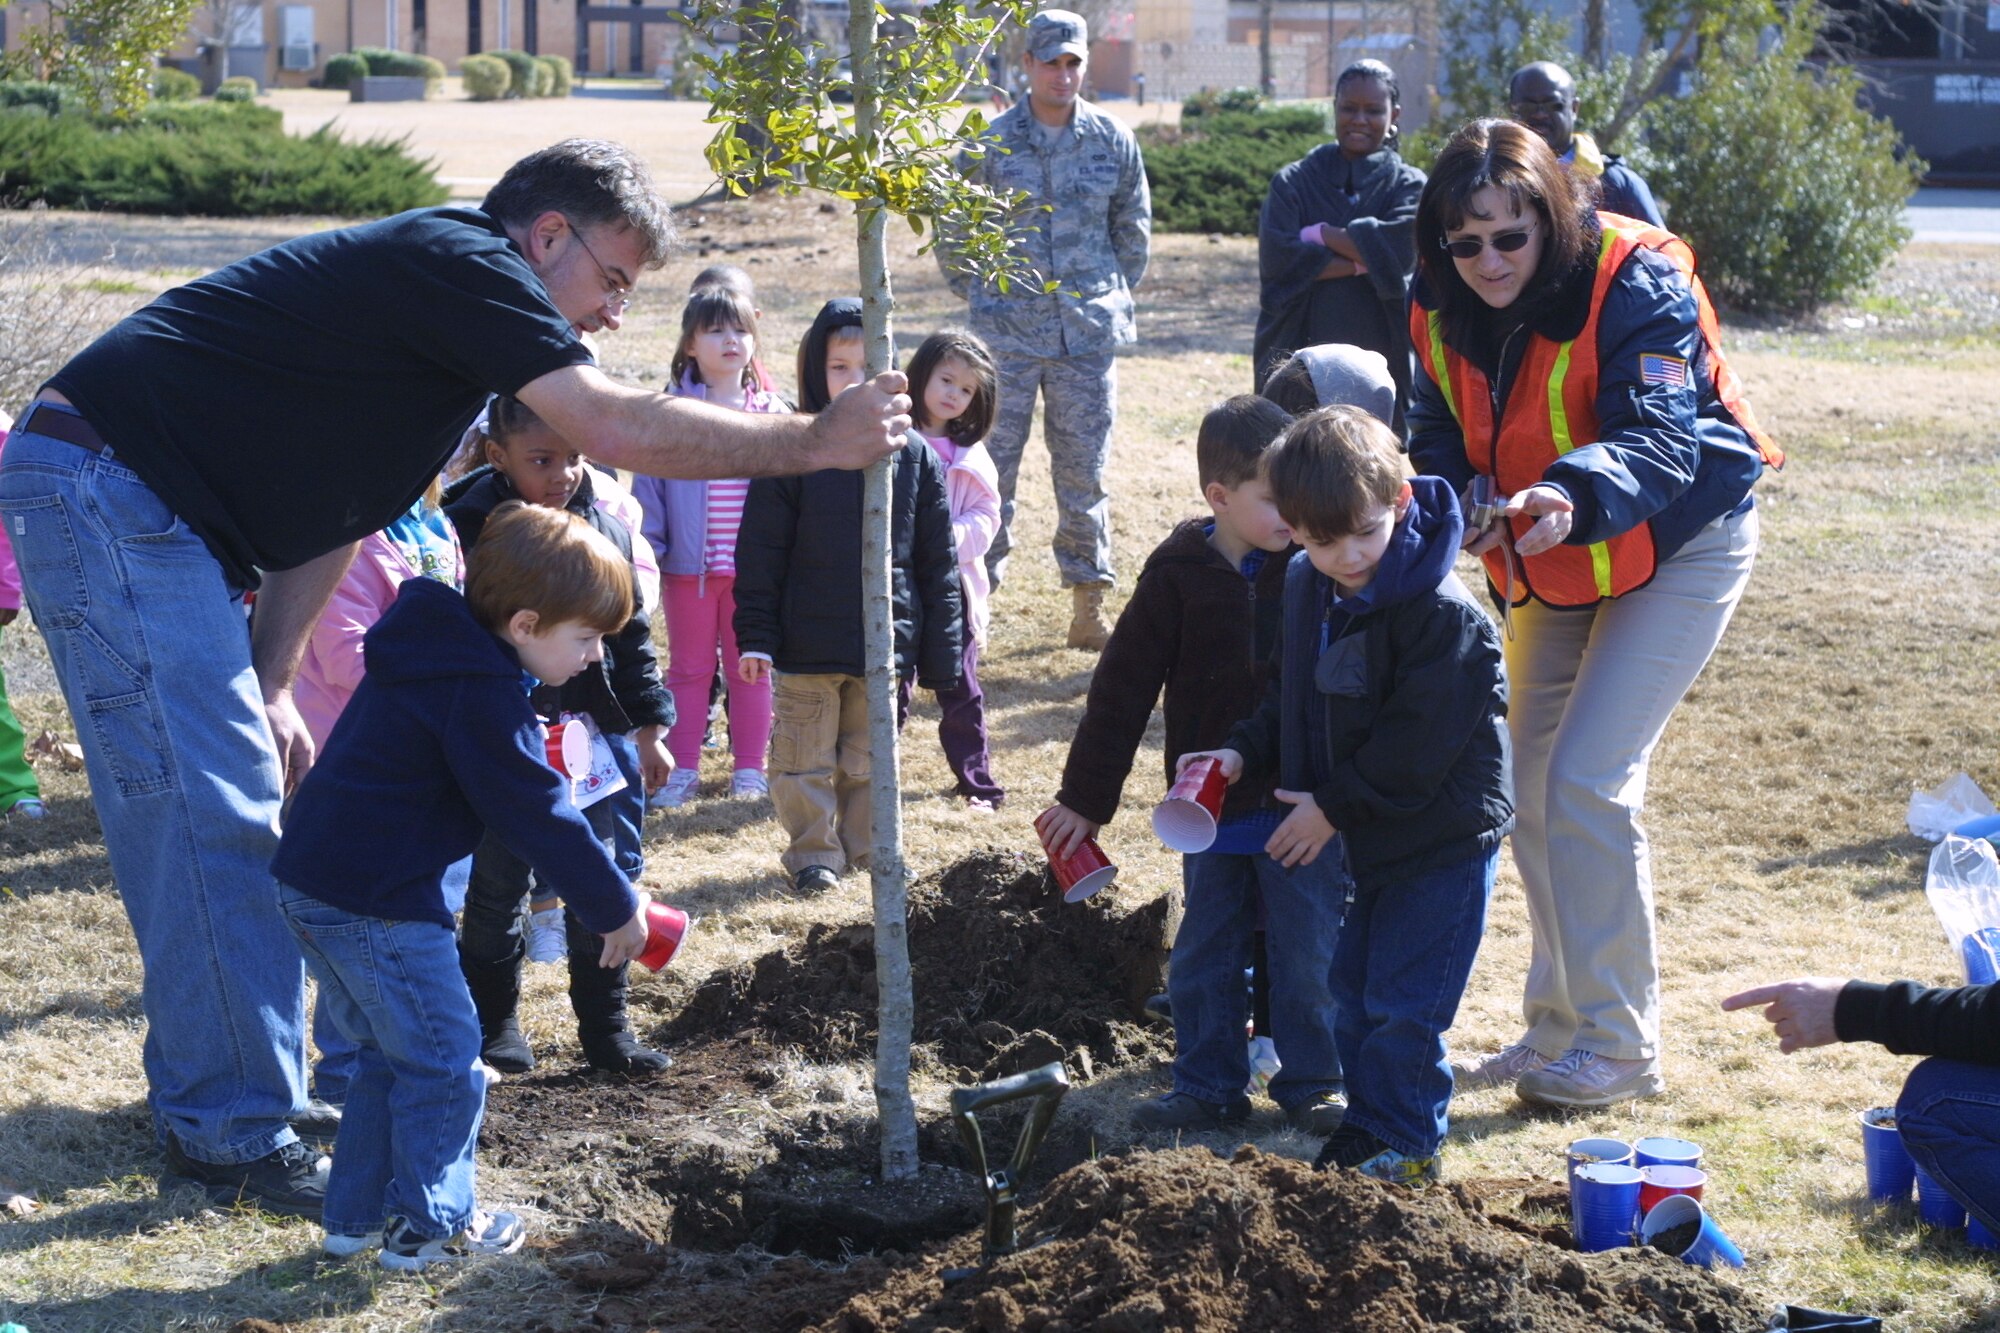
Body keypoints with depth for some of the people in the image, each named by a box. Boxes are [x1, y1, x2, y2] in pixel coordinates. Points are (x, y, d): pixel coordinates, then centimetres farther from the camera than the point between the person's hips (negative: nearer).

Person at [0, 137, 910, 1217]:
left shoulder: (432, 287, 19)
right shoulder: (460, 264, -13)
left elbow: (322, 510, 19)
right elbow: (620, 429, -22)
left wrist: (268, 689, 12)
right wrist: (819, 441, -15)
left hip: (141, 515, 11)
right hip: (101, 487, -11)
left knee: (203, 811, 14)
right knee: (207, 814, -10)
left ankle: (201, 1107, 22)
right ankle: (238, 1136, -5)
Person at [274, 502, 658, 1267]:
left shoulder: (434, 653, 14)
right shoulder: (482, 695, -18)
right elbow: (539, 815, -15)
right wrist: (615, 910, -4)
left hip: (312, 880, 10)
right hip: (377, 900, -10)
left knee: (390, 1049, 20)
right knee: (442, 1057, 2)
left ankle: (355, 1214, 25)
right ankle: (430, 1226, 10)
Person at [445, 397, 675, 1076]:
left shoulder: (606, 531, 2)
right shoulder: (468, 531, -12)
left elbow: (632, 634, 11)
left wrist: (647, 727, 11)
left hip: (590, 734, 3)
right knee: (497, 891, 9)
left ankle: (606, 1030, 19)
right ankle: (494, 1025, 24)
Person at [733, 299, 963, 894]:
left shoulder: (916, 457, 2)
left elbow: (937, 562, 6)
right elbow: (761, 554, -2)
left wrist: (940, 655, 5)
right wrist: (756, 636, -7)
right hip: (806, 648, -2)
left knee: (871, 760, 12)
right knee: (806, 758, 5)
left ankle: (868, 851, 25)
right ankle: (814, 854, 18)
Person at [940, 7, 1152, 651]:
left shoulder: (1114, 142, 4)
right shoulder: (990, 143, -2)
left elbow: (1133, 228, 16)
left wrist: (1113, 296, 13)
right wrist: (981, 296, 8)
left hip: (1089, 332, 2)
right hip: (1005, 333, -2)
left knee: (1084, 471, 7)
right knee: (990, 466, -1)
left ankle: (1088, 605, 15)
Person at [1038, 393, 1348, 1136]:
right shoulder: (1178, 573, -5)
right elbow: (1122, 686, -1)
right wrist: (1084, 797, 1)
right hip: (1212, 808, 1)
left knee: (1308, 955, 4)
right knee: (1204, 955, 9)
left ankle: (1311, 1085, 18)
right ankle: (1209, 1087, 22)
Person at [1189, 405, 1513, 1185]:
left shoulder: (1442, 612, -24)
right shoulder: (1308, 590, 1)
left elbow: (1420, 739, -24)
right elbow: (1296, 698, 16)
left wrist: (1334, 806, -17)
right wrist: (1245, 754, 0)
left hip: (1444, 835, -8)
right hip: (1373, 837, 8)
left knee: (1403, 998, -5)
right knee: (1354, 988, 14)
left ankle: (1404, 1145, 9)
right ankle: (1366, 1125, 27)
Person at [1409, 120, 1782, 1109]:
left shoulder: (1636, 285, -27)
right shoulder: (1442, 307, -8)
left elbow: (1657, 441, -36)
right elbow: (1438, 435, -3)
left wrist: (1572, 497, -55)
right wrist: (1450, 501, -26)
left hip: (1676, 546, -7)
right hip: (1554, 564, 7)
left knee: (1587, 781, -16)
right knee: (1529, 791, 9)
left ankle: (1619, 1046, -5)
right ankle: (1558, 1029, 24)